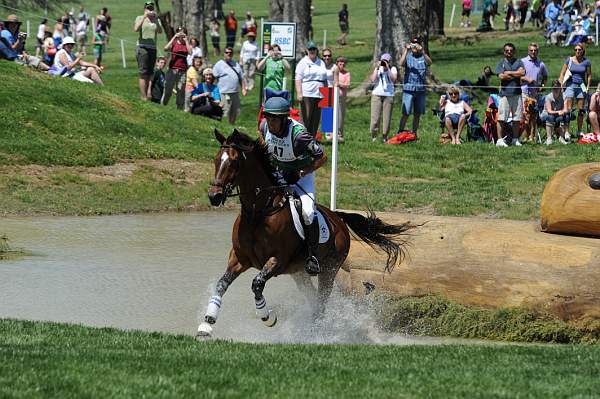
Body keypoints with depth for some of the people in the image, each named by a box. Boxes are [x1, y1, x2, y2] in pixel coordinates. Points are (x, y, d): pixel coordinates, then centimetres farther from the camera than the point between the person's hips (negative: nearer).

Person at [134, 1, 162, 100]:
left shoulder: (156, 20, 11)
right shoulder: (140, 18, 3)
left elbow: (160, 31, -5)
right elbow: (136, 29, -14)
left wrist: (155, 19, -16)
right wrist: (144, 17, -18)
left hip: (153, 48, 4)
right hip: (142, 47, -4)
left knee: (149, 74, 6)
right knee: (143, 74, -9)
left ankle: (146, 95, 12)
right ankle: (144, 97, -11)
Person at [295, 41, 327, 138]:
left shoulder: (321, 63, 18)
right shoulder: (303, 63, 1)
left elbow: (325, 80, 22)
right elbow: (298, 79, -6)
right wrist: (299, 93, -16)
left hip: (319, 94, 5)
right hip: (306, 95, -5)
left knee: (316, 119, 5)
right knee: (306, 118, -8)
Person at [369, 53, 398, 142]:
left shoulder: (393, 69, 4)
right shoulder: (378, 68, 6)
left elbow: (394, 80, -13)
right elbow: (373, 79, -6)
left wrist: (388, 68, -15)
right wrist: (377, 67, -9)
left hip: (389, 95, 0)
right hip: (377, 95, 0)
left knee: (387, 118, 0)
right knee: (375, 117, -5)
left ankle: (385, 137, 11)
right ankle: (373, 136, 5)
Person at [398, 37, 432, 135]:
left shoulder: (423, 57, 7)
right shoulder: (408, 57, 5)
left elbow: (429, 62, -15)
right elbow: (401, 63, -15)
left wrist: (422, 51, -29)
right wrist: (406, 50, -23)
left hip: (421, 90, 2)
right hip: (408, 89, -2)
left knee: (417, 114, 8)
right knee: (405, 114, -6)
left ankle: (414, 134, 16)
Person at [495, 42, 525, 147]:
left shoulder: (518, 62, 14)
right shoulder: (501, 63, 7)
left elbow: (522, 72, -4)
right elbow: (501, 76, -8)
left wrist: (508, 73, -4)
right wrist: (516, 75, -4)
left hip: (517, 93, 3)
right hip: (505, 93, -3)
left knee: (517, 118, 4)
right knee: (501, 118, -8)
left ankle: (515, 139, 12)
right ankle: (500, 140, -6)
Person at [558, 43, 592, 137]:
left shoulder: (586, 62, 3)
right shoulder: (569, 60, 1)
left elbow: (589, 75, 12)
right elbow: (562, 74, 4)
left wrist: (587, 87, 2)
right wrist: (561, 86, -4)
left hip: (581, 86, 2)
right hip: (570, 86, -2)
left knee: (581, 110, 6)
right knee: (568, 110, -10)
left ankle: (579, 131, 16)